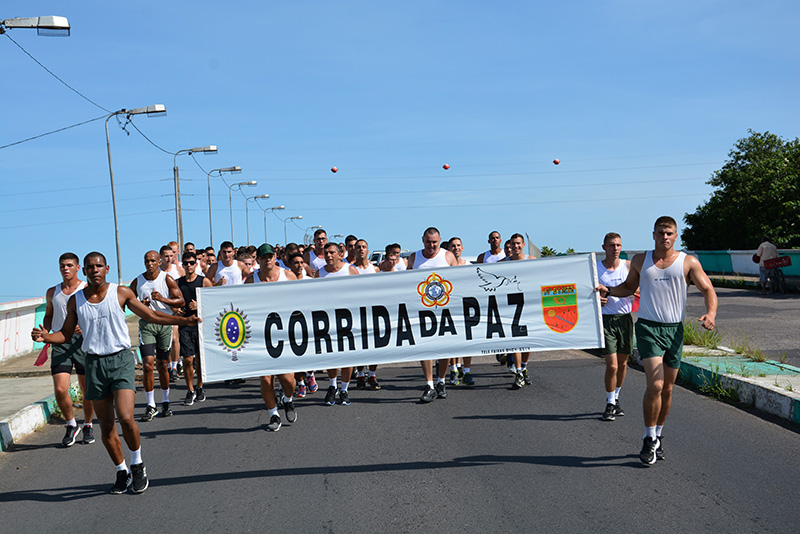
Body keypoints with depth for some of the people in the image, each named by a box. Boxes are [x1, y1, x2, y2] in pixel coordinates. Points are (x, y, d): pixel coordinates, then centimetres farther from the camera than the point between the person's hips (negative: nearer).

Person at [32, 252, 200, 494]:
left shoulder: (121, 293, 1)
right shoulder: (75, 301, 6)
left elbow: (151, 316, 6)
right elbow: (66, 334, 12)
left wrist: (184, 320, -3)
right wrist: (46, 337, -9)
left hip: (121, 359, -2)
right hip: (94, 363, 3)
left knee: (126, 418, -16)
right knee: (106, 426, 6)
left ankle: (137, 465, 8)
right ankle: (122, 472, 24)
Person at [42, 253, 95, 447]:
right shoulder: (52, 292, 13)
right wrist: (46, 332, 5)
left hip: (82, 341, -2)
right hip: (60, 343, 2)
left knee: (87, 389, 4)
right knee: (60, 389, -9)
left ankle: (87, 425, 25)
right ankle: (71, 425, 13)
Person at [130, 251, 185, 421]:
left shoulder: (167, 279, 0)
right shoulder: (137, 282, 4)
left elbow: (181, 301, -2)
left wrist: (163, 299, -17)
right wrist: (140, 305, -8)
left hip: (165, 323, 0)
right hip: (146, 324, 0)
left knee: (163, 366, 6)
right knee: (147, 365, -10)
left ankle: (165, 403, 21)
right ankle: (150, 406, -2)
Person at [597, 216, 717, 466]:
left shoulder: (688, 262, 2)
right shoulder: (640, 261, 7)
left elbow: (708, 290, 1)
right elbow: (628, 287, 20)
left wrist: (710, 314, -19)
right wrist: (607, 290, 1)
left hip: (675, 329, 1)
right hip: (648, 327, -1)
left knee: (667, 389, 9)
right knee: (655, 385, -15)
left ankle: (658, 435, 28)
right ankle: (649, 439, -1)